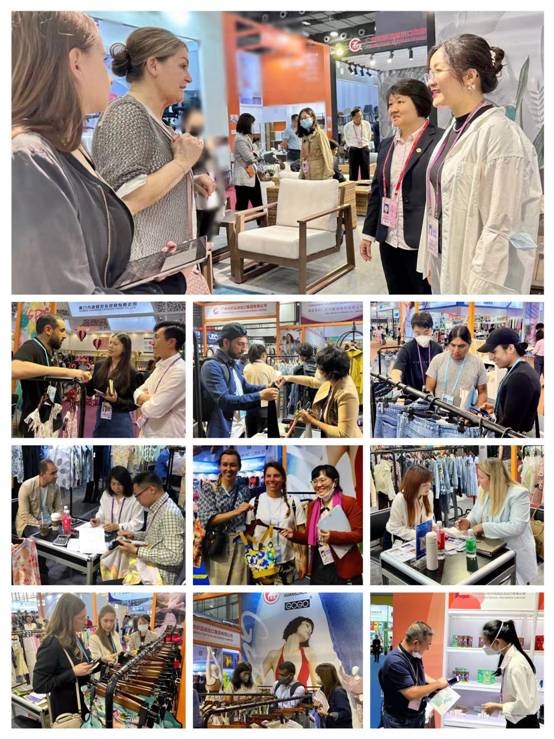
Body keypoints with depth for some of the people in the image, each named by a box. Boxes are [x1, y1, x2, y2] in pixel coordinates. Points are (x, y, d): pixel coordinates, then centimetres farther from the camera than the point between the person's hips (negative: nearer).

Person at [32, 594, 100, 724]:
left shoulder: (76, 639, 4)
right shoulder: (51, 644, -22)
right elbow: (39, 685, -24)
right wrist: (73, 673, -27)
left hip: (84, 702, 8)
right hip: (66, 709, -7)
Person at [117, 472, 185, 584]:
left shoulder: (170, 513, -23)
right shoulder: (155, 508, 6)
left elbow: (175, 556, -26)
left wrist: (137, 551, -23)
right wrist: (133, 535, 5)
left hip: (159, 577, -9)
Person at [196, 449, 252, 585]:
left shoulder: (244, 490, 7)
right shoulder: (208, 489, -1)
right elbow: (207, 519, -13)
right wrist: (236, 512, -20)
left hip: (239, 546, 2)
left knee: (239, 583, -2)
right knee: (218, 584, 1)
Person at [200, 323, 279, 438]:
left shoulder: (236, 364, 10)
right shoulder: (212, 366, -18)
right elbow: (224, 400, -26)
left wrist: (265, 388, 4)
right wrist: (260, 396, -28)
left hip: (240, 428, 8)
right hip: (224, 431, -8)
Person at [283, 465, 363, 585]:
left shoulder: (349, 502, -8)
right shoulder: (312, 505, 10)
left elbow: (359, 534, -13)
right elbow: (310, 536, 14)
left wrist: (332, 536, -26)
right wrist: (294, 534, -5)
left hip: (344, 568, -5)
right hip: (319, 567, 5)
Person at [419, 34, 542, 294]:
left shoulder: (498, 132, -17)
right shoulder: (455, 129, 8)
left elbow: (501, 227, -21)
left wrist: (480, 287, -21)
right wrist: (431, 263, 14)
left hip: (476, 271, -8)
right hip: (445, 263, 8)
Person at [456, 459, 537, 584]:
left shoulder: (519, 494, -21)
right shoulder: (483, 491, 0)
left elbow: (516, 527, -29)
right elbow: (476, 512, 14)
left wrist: (484, 527, -28)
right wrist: (468, 522, -10)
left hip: (515, 553, -6)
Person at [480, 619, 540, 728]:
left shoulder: (516, 665, -25)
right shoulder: (510, 659, 2)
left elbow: (523, 705, -26)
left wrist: (496, 707, -15)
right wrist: (499, 706, 8)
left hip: (523, 725, -8)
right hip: (515, 722, 8)